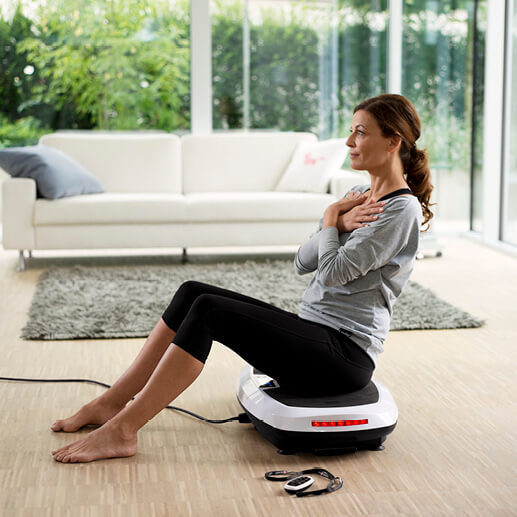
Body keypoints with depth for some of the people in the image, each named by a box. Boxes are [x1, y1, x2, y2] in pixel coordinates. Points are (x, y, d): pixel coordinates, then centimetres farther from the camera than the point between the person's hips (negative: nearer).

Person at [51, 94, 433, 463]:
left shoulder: (402, 210, -12)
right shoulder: (359, 195, 17)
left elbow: (334, 271, -19)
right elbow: (303, 264, 11)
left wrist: (330, 219, -2)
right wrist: (338, 224, -6)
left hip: (346, 351, -9)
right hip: (313, 329, 9)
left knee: (208, 310, -22)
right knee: (193, 293, -3)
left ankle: (122, 430, -19)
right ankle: (113, 402, 1)